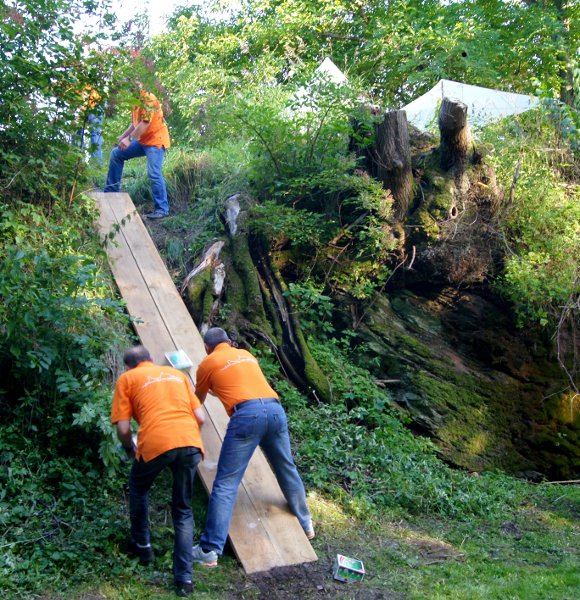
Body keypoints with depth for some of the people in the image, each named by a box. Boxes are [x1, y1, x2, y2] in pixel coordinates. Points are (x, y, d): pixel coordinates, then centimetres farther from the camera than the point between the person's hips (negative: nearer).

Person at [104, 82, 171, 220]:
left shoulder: (148, 99, -15)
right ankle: (111, 191, 14)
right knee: (116, 153, 11)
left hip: (156, 141, -10)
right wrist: (122, 136, 8)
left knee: (154, 174, -19)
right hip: (143, 141, 10)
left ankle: (162, 209, -13)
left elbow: (145, 123, -24)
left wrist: (129, 138, -25)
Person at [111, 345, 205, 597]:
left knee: (138, 488, 30)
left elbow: (123, 429, 9)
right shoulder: (177, 374, 27)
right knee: (183, 510, 19)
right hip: (191, 442, 3)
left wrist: (130, 448, 29)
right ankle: (184, 578, 12)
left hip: (156, 443, -3)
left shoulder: (126, 379, 17)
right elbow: (200, 418, 19)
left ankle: (141, 546, 42)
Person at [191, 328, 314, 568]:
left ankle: (209, 551, -6)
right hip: (275, 409, 5)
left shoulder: (207, 363, 15)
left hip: (247, 414, -5)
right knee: (287, 470, 23)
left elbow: (198, 399, 31)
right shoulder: (246, 354, 28)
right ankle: (306, 525, 41)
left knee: (225, 484, -3)